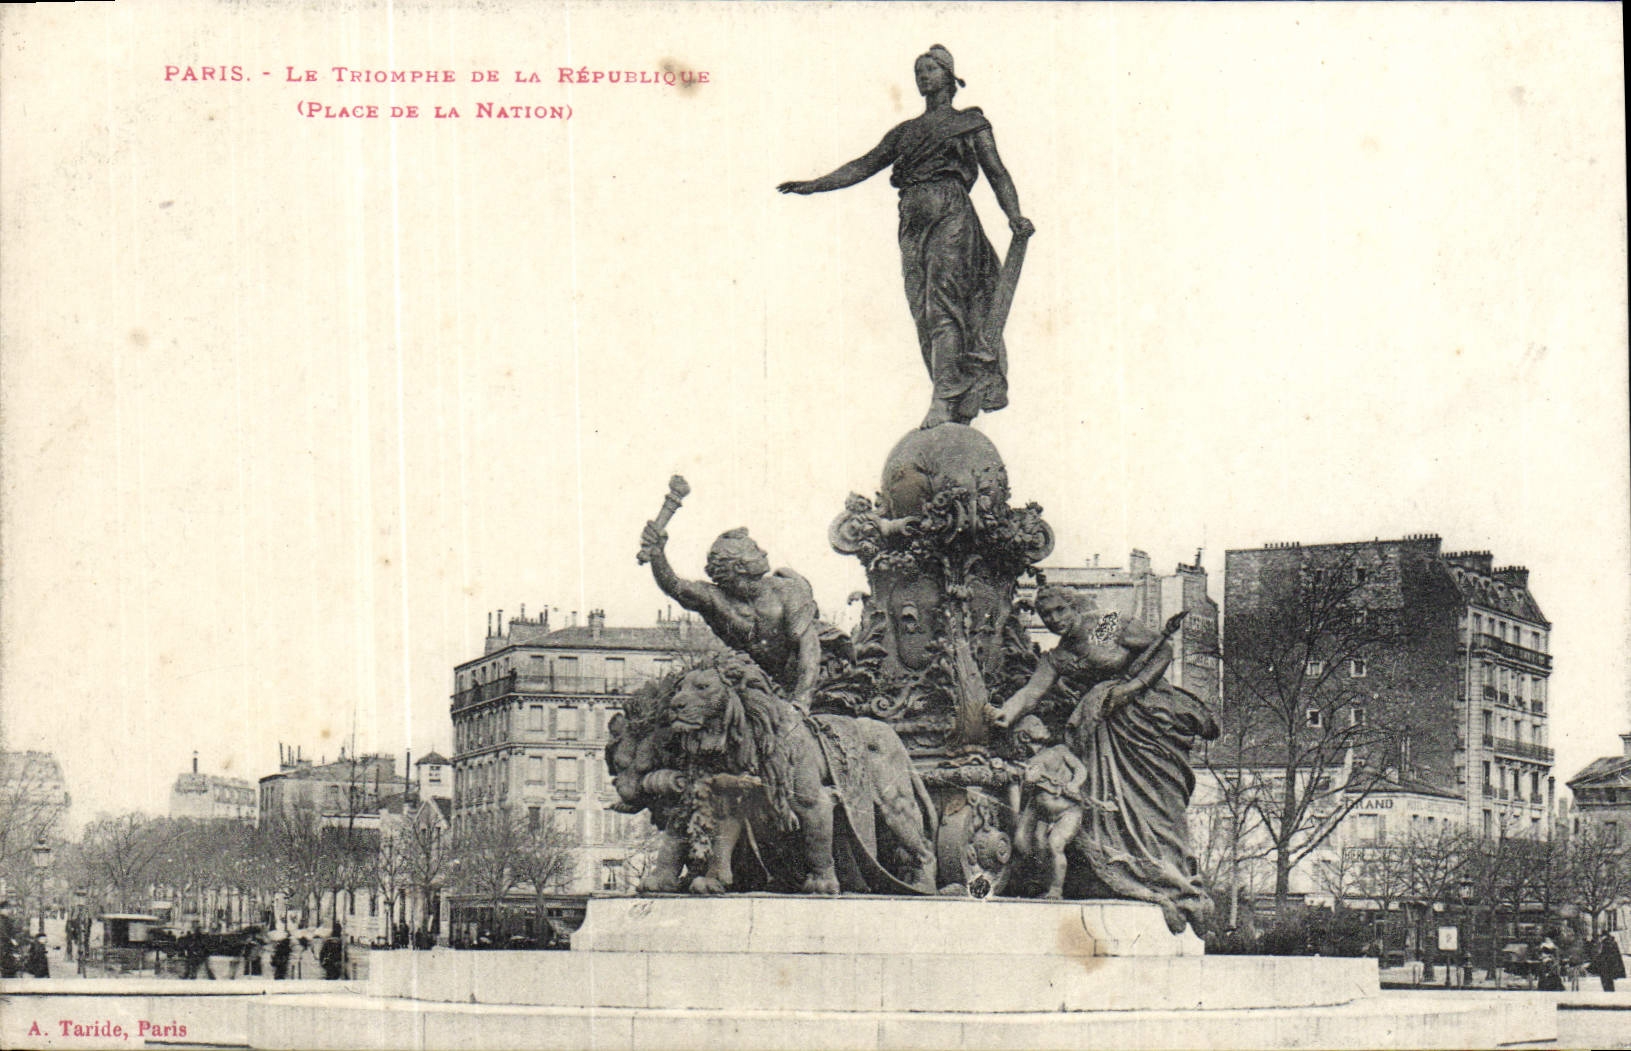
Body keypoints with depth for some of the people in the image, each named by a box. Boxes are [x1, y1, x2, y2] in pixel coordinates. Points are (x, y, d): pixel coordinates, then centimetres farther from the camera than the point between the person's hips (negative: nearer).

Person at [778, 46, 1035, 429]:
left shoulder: (971, 123, 14)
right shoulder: (906, 131, 26)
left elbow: (997, 173, 8)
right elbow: (865, 166, 23)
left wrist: (1015, 217, -8)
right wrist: (814, 185, 13)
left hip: (950, 214, -5)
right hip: (913, 222, 5)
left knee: (942, 306, -18)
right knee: (923, 314, -5)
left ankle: (944, 403, -24)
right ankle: (959, 408, -7)